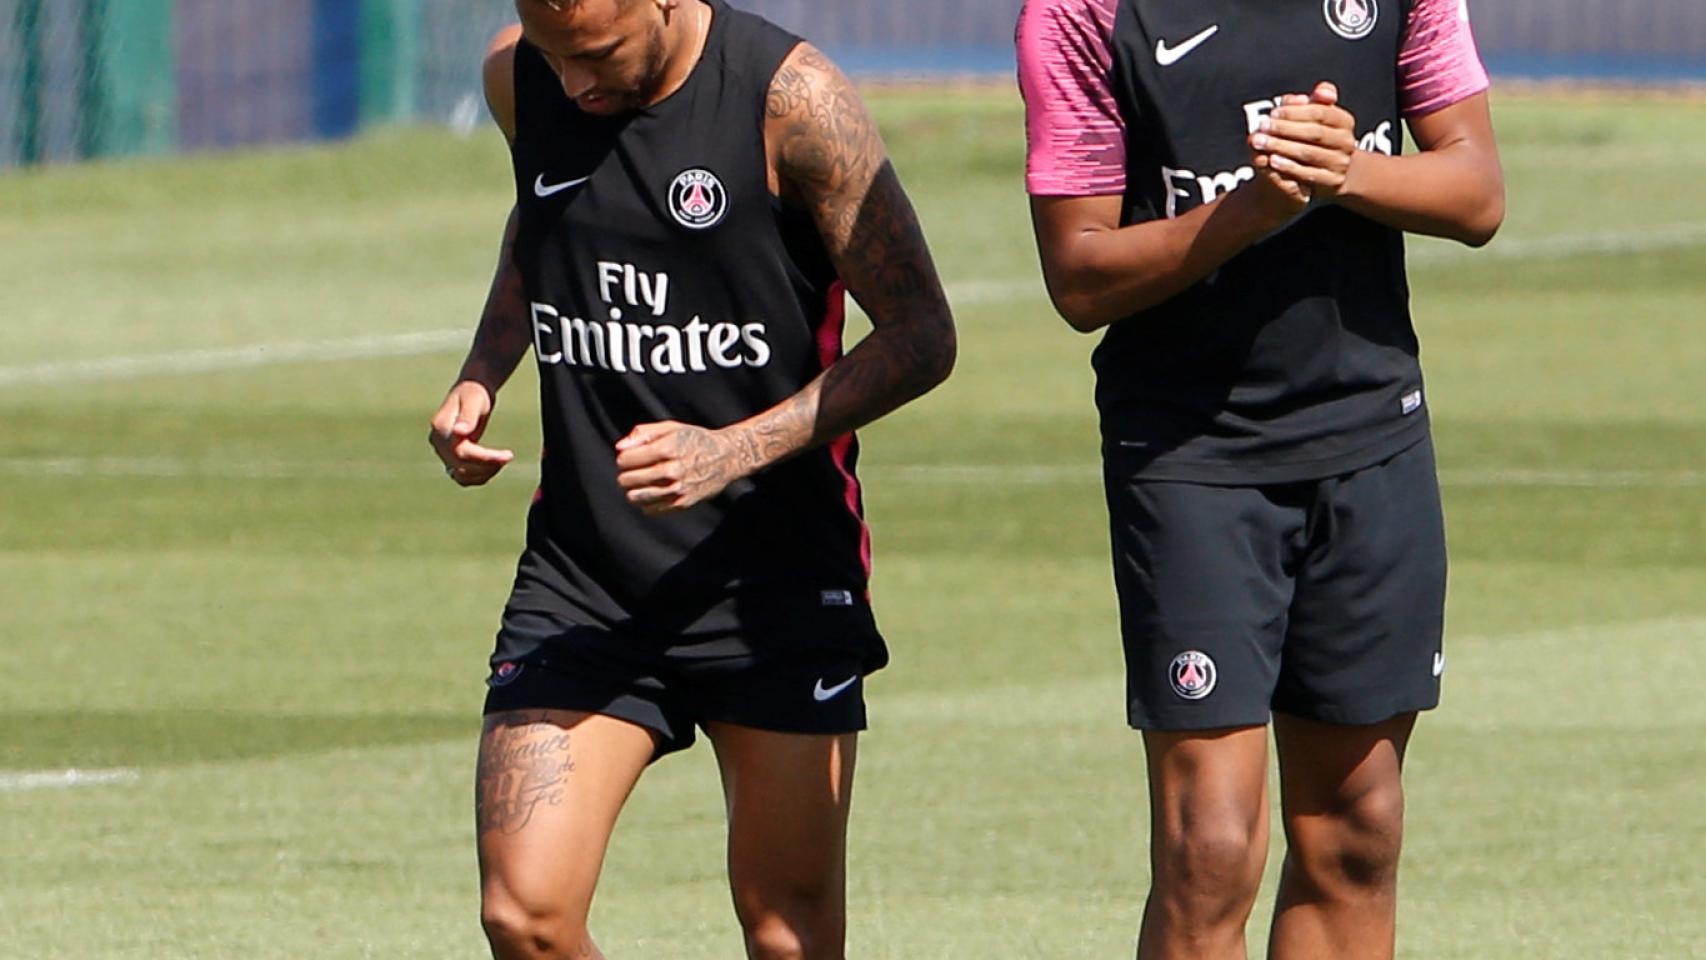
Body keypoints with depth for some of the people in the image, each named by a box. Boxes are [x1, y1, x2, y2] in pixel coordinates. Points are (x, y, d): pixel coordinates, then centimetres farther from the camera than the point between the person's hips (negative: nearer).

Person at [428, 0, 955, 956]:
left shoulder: (792, 98, -13)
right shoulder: (518, 79, 2)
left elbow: (920, 337, -9)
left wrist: (736, 451, -20)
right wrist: (480, 376, 9)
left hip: (776, 570, -3)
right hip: (580, 568, 4)